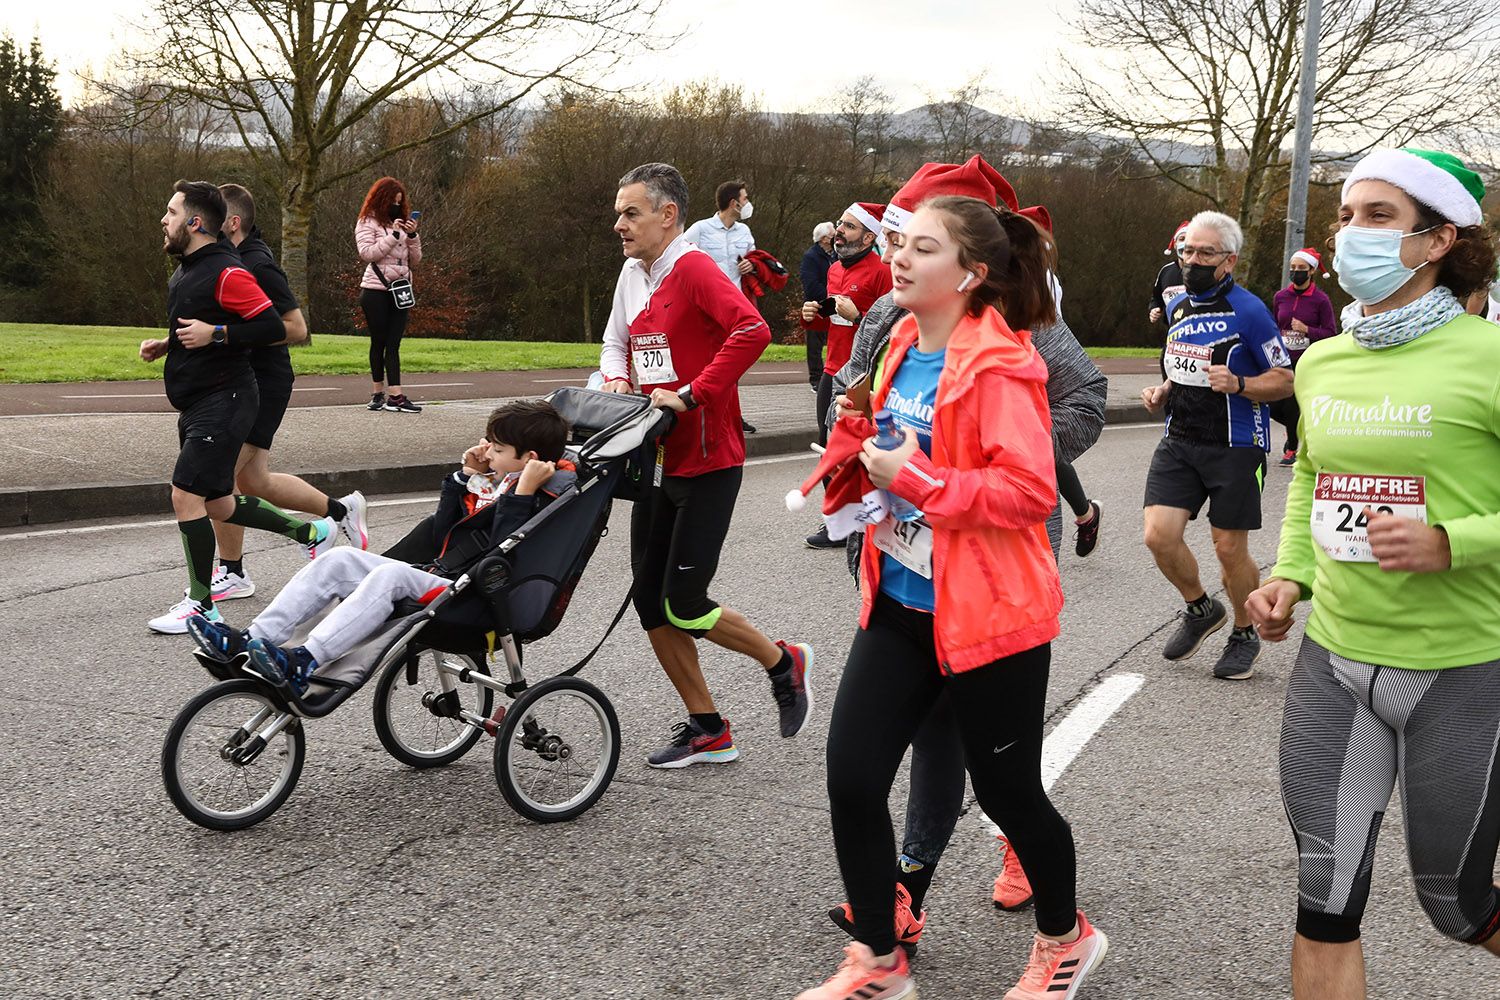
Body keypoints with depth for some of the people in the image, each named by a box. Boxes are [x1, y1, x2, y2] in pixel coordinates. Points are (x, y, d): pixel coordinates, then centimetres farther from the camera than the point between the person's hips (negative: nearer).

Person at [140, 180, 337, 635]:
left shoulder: (226, 272, -15)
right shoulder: (185, 271, 15)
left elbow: (273, 328, -20)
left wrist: (214, 334, -23)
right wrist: (165, 345, 11)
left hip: (223, 403, -10)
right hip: (197, 405, 10)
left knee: (186, 495, -11)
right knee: (218, 505, 14)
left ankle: (201, 605, -1)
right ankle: (312, 532, 29)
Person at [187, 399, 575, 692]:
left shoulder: (542, 502, -8)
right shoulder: (498, 483, 19)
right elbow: (443, 530, 22)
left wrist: (522, 491, -25)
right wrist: (467, 475, 16)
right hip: (436, 581, 9)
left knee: (390, 574, -33)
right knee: (339, 559, -6)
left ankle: (303, 663, -41)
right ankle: (251, 641, -15)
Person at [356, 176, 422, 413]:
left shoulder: (401, 223, 15)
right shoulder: (367, 223, 0)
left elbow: (415, 260, 13)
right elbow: (367, 253, -14)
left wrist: (412, 236, -3)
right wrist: (393, 235, -16)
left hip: (400, 291, 4)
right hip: (376, 290, -4)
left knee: (393, 343, -2)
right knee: (379, 342, 3)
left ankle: (394, 396, -9)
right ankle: (378, 393, 12)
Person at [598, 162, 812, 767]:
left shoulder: (694, 269, -15)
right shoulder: (631, 275, 9)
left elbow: (753, 331, -31)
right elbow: (616, 341, 24)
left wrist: (691, 394, -28)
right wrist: (616, 378, 3)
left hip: (706, 462, -8)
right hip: (657, 460, 9)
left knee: (683, 605, -7)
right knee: (651, 603, 8)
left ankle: (784, 664, 20)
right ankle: (708, 732, 20)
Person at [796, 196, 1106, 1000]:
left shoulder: (999, 365, -18)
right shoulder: (903, 345, 7)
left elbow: (1031, 489, -25)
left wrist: (916, 479, -24)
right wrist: (862, 430, 6)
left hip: (987, 614, -7)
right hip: (899, 603, 7)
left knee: (1006, 791, 10)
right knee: (852, 779, 3)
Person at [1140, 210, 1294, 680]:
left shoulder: (1248, 311, -11)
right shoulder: (1177, 307, 10)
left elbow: (1285, 380, -8)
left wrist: (1239, 385, -25)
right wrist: (1162, 392, 5)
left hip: (1236, 446, -5)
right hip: (1179, 442, 5)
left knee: (1229, 549, 2)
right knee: (1159, 536, -6)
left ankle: (1244, 634, 26)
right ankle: (1201, 609, 21)